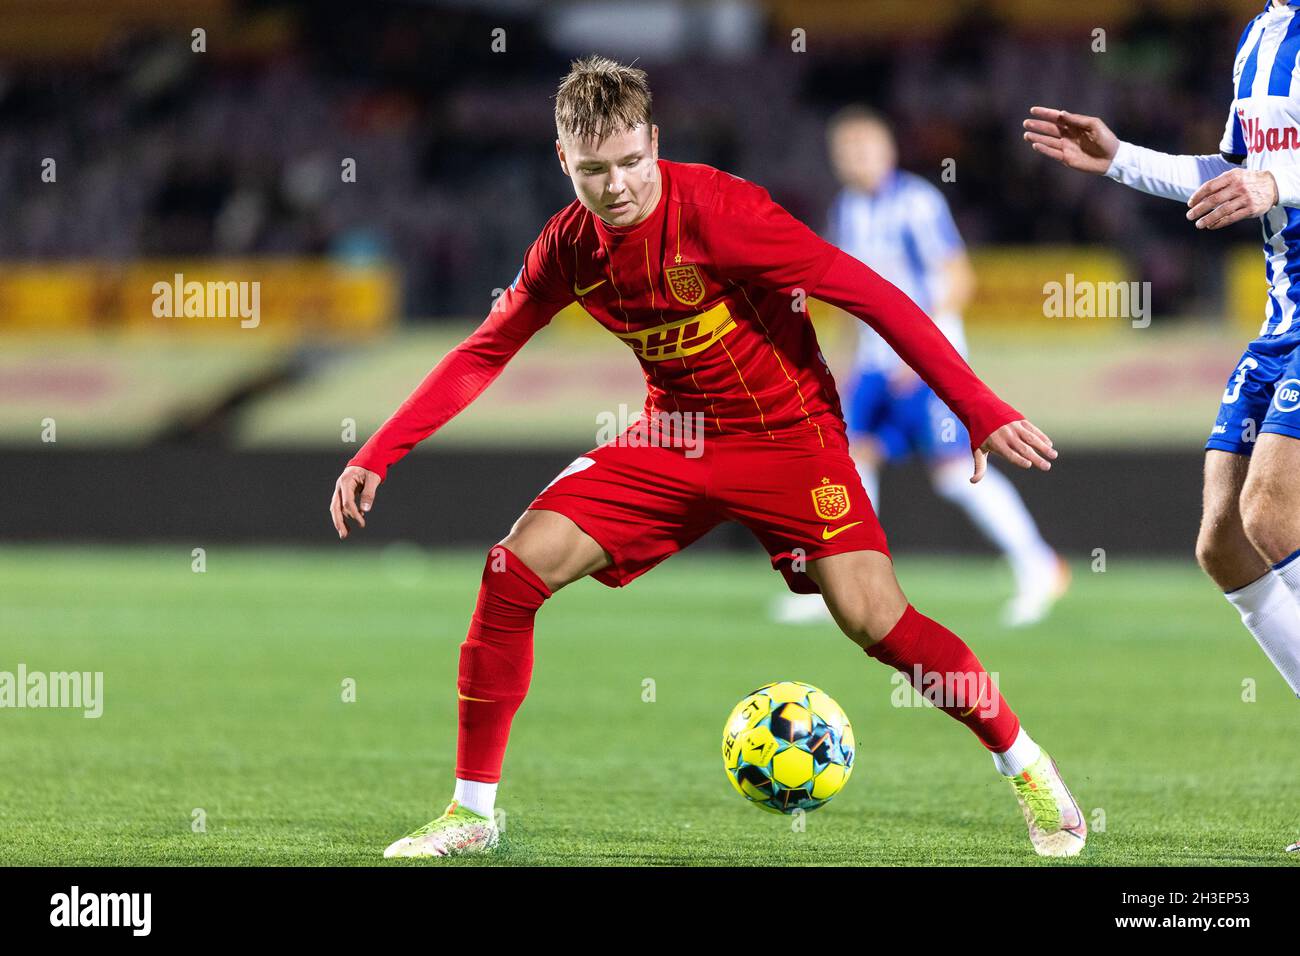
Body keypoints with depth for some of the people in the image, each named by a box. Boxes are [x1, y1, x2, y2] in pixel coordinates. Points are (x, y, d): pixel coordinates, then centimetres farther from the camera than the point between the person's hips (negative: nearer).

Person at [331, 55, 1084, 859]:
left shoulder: (716, 209, -22)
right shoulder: (569, 246, -5)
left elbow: (872, 296, -22)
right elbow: (482, 354, 8)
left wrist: (982, 413, -26)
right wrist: (375, 458, 1)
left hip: (787, 431, -5)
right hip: (676, 437, 5)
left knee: (873, 618, -22)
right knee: (515, 570, -9)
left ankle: (1028, 769, 0)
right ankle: (472, 812, 1)